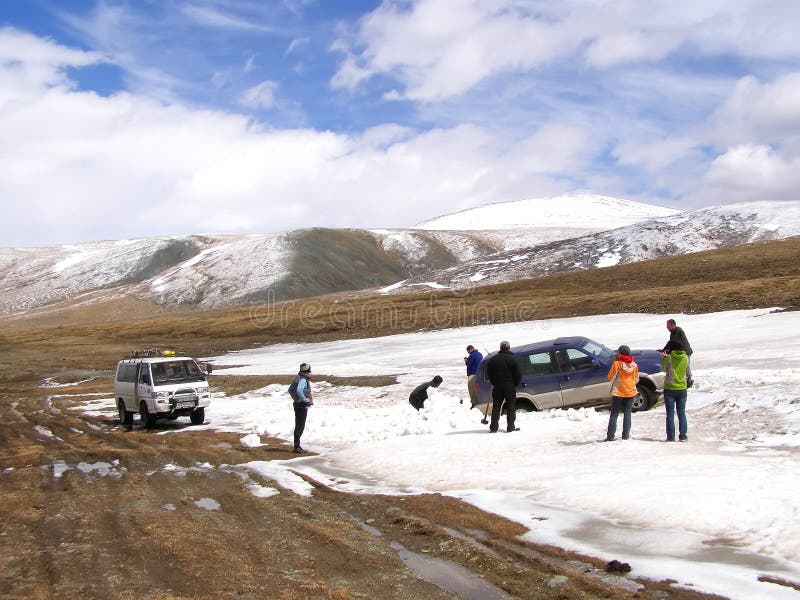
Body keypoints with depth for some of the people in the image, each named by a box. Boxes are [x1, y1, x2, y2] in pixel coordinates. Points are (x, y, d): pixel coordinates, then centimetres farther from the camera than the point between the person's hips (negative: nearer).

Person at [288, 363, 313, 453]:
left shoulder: (298, 378, 12)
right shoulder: (303, 380, -17)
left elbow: (290, 390, 22)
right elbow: (299, 390, -34)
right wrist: (305, 399, -22)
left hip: (297, 404, 10)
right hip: (302, 405, -10)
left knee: (298, 426, 15)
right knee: (300, 426, -6)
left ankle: (297, 445, 22)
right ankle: (297, 447, -4)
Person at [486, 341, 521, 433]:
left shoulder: (493, 359, 3)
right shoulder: (512, 359, -7)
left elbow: (488, 374, 7)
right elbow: (518, 374, -7)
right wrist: (515, 384, 7)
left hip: (497, 387, 3)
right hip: (510, 386, -3)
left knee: (496, 407, 8)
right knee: (511, 407, 5)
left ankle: (494, 427, 6)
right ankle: (510, 427, 3)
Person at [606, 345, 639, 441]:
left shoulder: (617, 363, -12)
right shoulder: (634, 365, 1)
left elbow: (610, 377, -6)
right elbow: (636, 379, 10)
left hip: (618, 392, -3)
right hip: (631, 392, 3)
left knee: (614, 414, 2)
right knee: (627, 413, 10)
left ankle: (610, 436, -2)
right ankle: (625, 435, 7)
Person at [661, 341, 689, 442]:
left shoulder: (669, 357, -12)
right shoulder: (685, 358, -3)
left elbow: (663, 369, 0)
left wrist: (665, 357, 11)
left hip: (670, 389, -3)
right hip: (682, 389, 3)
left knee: (670, 414, 4)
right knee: (682, 413, 11)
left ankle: (671, 436, 3)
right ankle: (683, 436, 9)